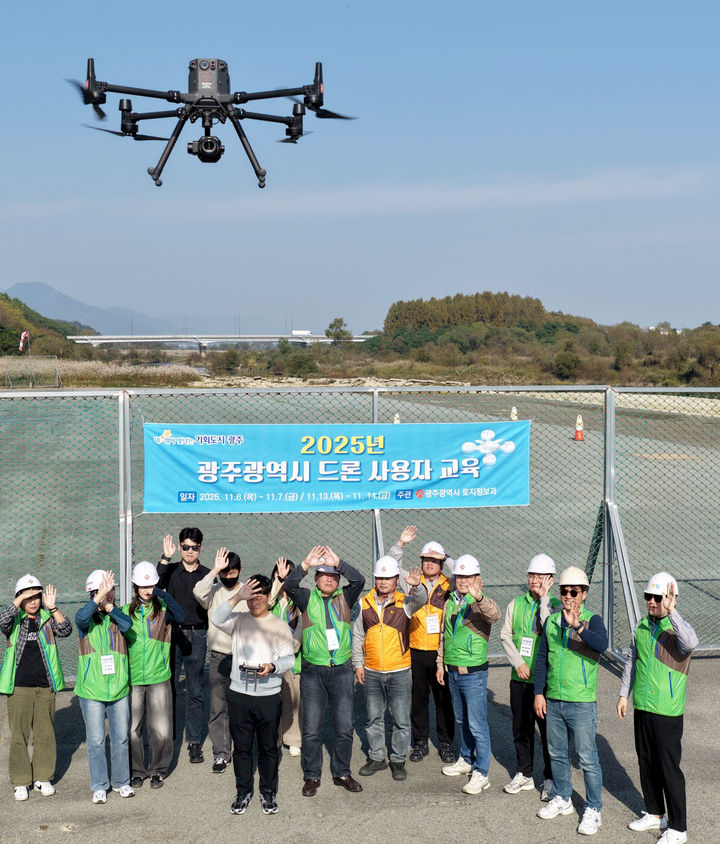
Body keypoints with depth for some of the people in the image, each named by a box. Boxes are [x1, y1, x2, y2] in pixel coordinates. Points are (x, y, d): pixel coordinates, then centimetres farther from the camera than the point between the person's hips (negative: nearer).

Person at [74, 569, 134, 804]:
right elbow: (80, 617, -28)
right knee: (95, 740, 5)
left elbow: (127, 625, -19)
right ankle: (99, 786, 19)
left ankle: (121, 782, 27)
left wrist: (108, 606, -27)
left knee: (121, 738, 12)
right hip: (92, 690, -2)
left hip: (119, 688, 2)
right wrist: (99, 599, -41)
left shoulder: (118, 615, 3)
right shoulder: (88, 619, -4)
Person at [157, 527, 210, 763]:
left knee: (195, 692, 4)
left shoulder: (207, 575, 6)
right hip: (172, 633, 0)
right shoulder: (171, 570, 5)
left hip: (197, 636, 0)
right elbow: (155, 583, -16)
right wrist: (165, 558, -21)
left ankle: (194, 742, 11)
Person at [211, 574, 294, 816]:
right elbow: (217, 619, -15)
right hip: (239, 695, 1)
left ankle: (268, 793, 22)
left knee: (269, 748, 7)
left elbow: (289, 658, 0)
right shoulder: (239, 620, 5)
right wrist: (237, 598, -25)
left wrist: (272, 667, -21)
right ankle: (243, 793, 22)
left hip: (269, 696, -1)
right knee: (241, 747, 9)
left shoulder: (279, 625, 4)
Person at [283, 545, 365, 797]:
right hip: (313, 672, -1)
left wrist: (338, 562, -17)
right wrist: (306, 564, -24)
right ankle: (311, 776, 15)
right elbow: (289, 586, -13)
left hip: (342, 670, 1)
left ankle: (342, 773, 20)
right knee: (312, 727, 3)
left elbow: (359, 581, -9)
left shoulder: (344, 598, 8)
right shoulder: (307, 599, 5)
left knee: (344, 726, 6)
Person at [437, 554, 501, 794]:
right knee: (461, 720, 20)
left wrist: (479, 597, -56)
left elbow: (494, 615, -37)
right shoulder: (450, 602, 8)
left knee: (477, 724, -4)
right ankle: (466, 760, 36)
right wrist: (441, 663, 18)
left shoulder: (481, 604, -12)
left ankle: (481, 774, 3)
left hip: (474, 672, -7)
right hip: (453, 671, 7)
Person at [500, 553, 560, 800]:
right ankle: (524, 775, 29)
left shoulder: (556, 605, -5)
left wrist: (543, 599, -20)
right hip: (520, 678, 4)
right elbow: (505, 635, 5)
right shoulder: (516, 604, 6)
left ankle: (550, 780, 16)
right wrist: (518, 662, -7)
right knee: (521, 728, 14)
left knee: (548, 730, 2)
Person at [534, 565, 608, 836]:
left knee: (587, 758, 0)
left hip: (582, 703, -5)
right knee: (557, 754, 17)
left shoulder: (592, 620, -8)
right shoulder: (551, 621, 7)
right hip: (553, 701, 5)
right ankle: (562, 799, 34)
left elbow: (602, 645, -30)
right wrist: (539, 692, 7)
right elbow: (541, 659, 12)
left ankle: (593, 809, 13)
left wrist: (577, 626, -44)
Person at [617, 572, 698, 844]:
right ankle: (655, 814, 34)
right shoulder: (642, 627, 7)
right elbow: (632, 662, 18)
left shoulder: (677, 629, -13)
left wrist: (672, 612, -42)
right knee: (646, 763, 17)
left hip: (668, 712, -7)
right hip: (642, 708, 7)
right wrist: (624, 694, 17)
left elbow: (691, 643, -38)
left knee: (669, 768, -1)